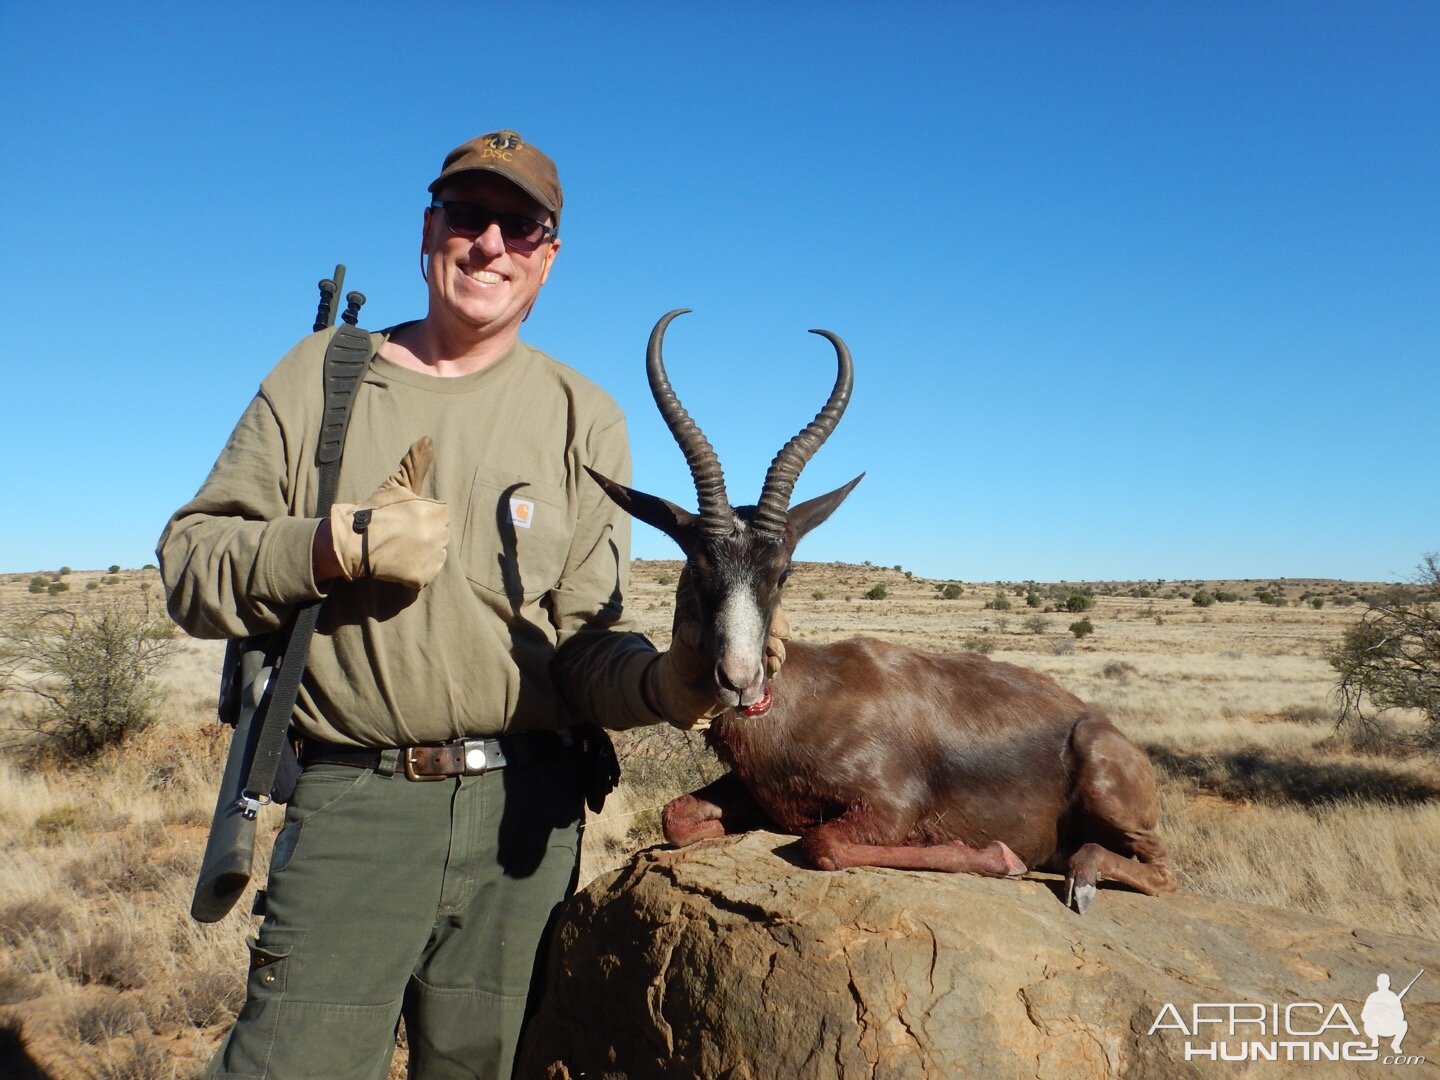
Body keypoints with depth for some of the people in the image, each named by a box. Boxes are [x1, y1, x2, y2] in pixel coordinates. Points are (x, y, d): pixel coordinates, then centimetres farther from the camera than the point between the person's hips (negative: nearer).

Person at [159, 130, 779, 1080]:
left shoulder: (583, 418, 3)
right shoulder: (323, 373, 6)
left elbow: (584, 643, -1)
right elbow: (190, 564, 3)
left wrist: (666, 681, -22)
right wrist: (338, 544, -15)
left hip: (524, 811, 1)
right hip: (356, 803, 0)